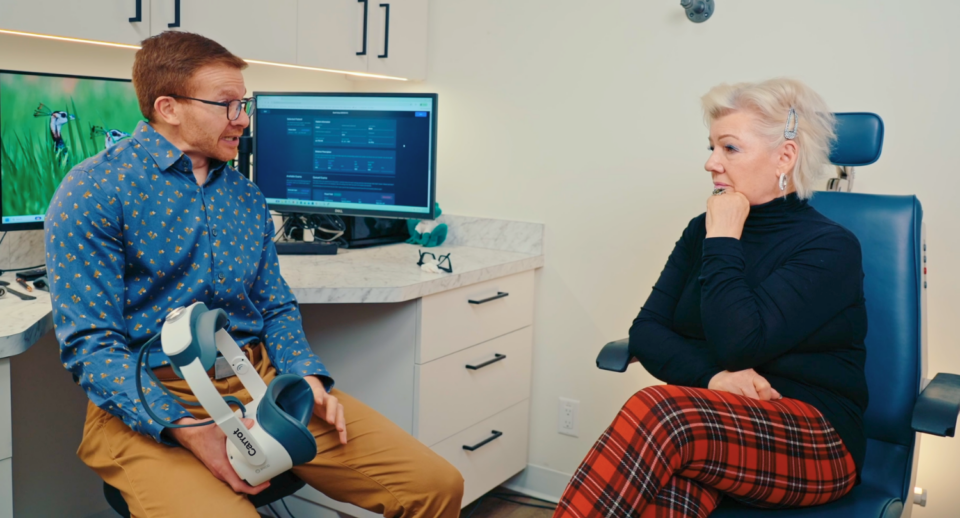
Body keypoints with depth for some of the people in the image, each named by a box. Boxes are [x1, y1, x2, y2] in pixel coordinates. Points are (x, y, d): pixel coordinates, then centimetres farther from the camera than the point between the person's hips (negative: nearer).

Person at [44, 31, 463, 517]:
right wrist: (190, 431, -23)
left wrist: (307, 377, -4)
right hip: (150, 401, -4)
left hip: (261, 378, 5)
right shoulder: (94, 191, -5)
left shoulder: (247, 197, 14)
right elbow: (91, 344, -11)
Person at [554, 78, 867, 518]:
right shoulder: (702, 230, 12)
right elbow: (645, 331, 5)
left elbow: (738, 344, -19)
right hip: (714, 421, 4)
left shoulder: (829, 249, -5)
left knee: (654, 411, -34)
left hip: (810, 441, -4)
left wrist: (723, 240, -9)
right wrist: (713, 376, -14)